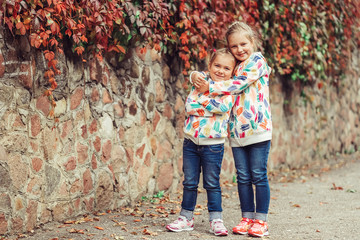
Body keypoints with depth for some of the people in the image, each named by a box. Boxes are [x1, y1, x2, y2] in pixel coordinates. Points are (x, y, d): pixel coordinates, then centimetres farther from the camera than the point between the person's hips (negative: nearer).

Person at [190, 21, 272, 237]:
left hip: (257, 128, -6)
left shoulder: (257, 61, -2)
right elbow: (213, 73, 20)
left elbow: (238, 84, -14)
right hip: (237, 131, 6)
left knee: (259, 176, -1)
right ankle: (247, 219, 16)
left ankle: (261, 220, 5)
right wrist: (196, 76, -4)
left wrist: (210, 87, -13)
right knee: (243, 177, 8)